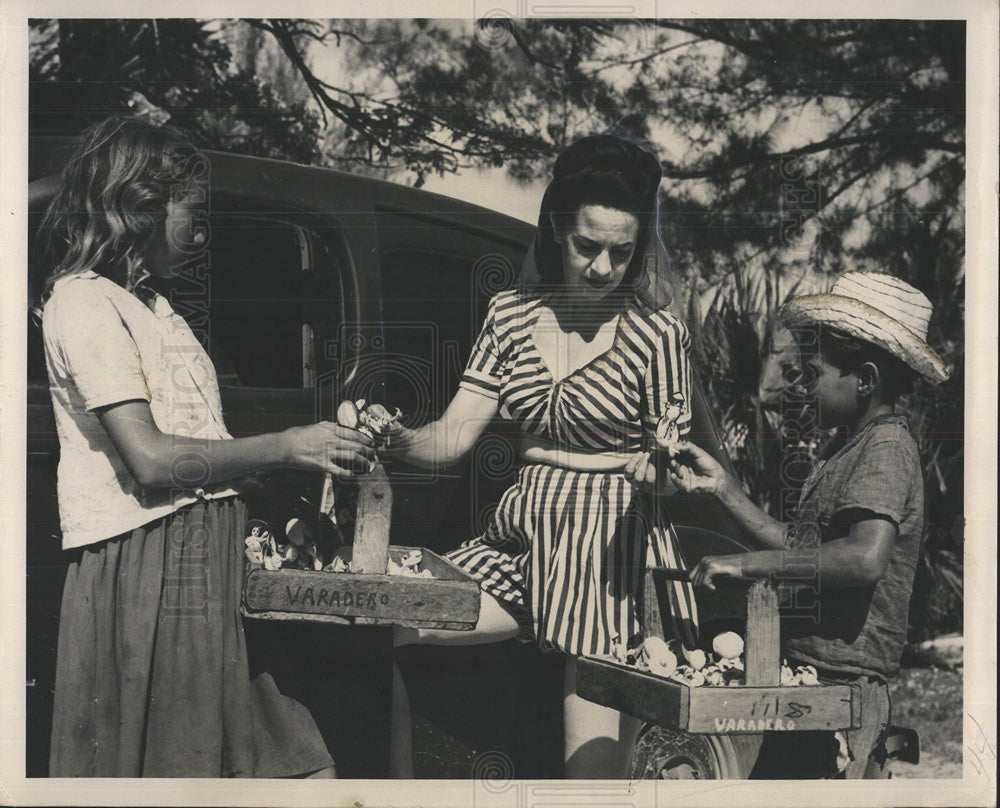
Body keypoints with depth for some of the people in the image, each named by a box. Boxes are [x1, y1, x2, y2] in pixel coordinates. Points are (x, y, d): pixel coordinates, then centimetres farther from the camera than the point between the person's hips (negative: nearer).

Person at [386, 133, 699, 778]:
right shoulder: (511, 315, 8)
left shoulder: (658, 334, -3)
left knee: (594, 770, -9)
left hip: (613, 549, -4)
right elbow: (452, 437, 3)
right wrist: (390, 437, -17)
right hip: (522, 535, 5)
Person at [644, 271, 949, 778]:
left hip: (843, 688, -10)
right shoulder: (844, 448, 16)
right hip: (802, 680, 10)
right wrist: (722, 487, 14)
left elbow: (866, 559, -31)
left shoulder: (887, 448, -15)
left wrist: (748, 562, -26)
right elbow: (801, 550, 19)